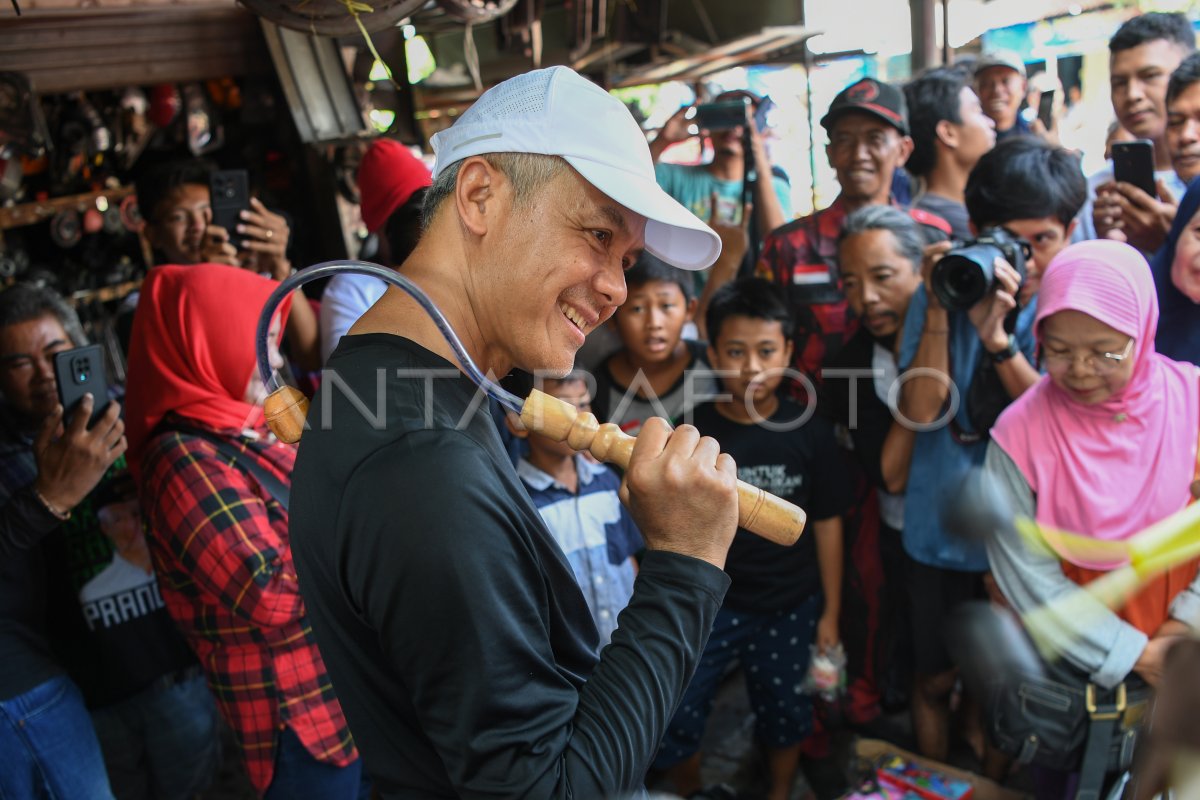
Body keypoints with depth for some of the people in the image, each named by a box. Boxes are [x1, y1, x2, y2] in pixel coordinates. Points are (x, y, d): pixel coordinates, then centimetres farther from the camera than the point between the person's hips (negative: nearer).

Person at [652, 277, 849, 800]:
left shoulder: (810, 433, -6)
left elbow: (826, 524, 1)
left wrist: (830, 612, 4)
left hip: (790, 607, 1)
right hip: (709, 603, 0)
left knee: (783, 712, 17)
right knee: (670, 717, -2)